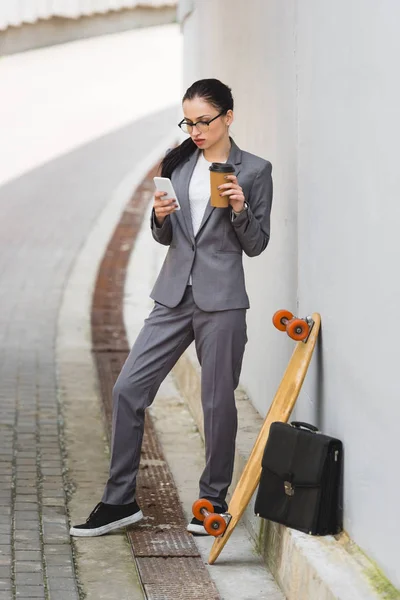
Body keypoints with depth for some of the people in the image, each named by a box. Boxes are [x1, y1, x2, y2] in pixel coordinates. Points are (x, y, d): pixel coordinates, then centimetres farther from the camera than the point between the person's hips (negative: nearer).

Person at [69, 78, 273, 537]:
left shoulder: (254, 171, -1)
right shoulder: (178, 163, 10)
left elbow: (256, 244, 1)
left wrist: (240, 210, -16)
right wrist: (161, 217, -6)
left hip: (221, 299, -4)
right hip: (173, 296, 4)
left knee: (218, 400, 2)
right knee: (128, 388, -2)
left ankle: (213, 500, 19)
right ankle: (120, 500, 6)